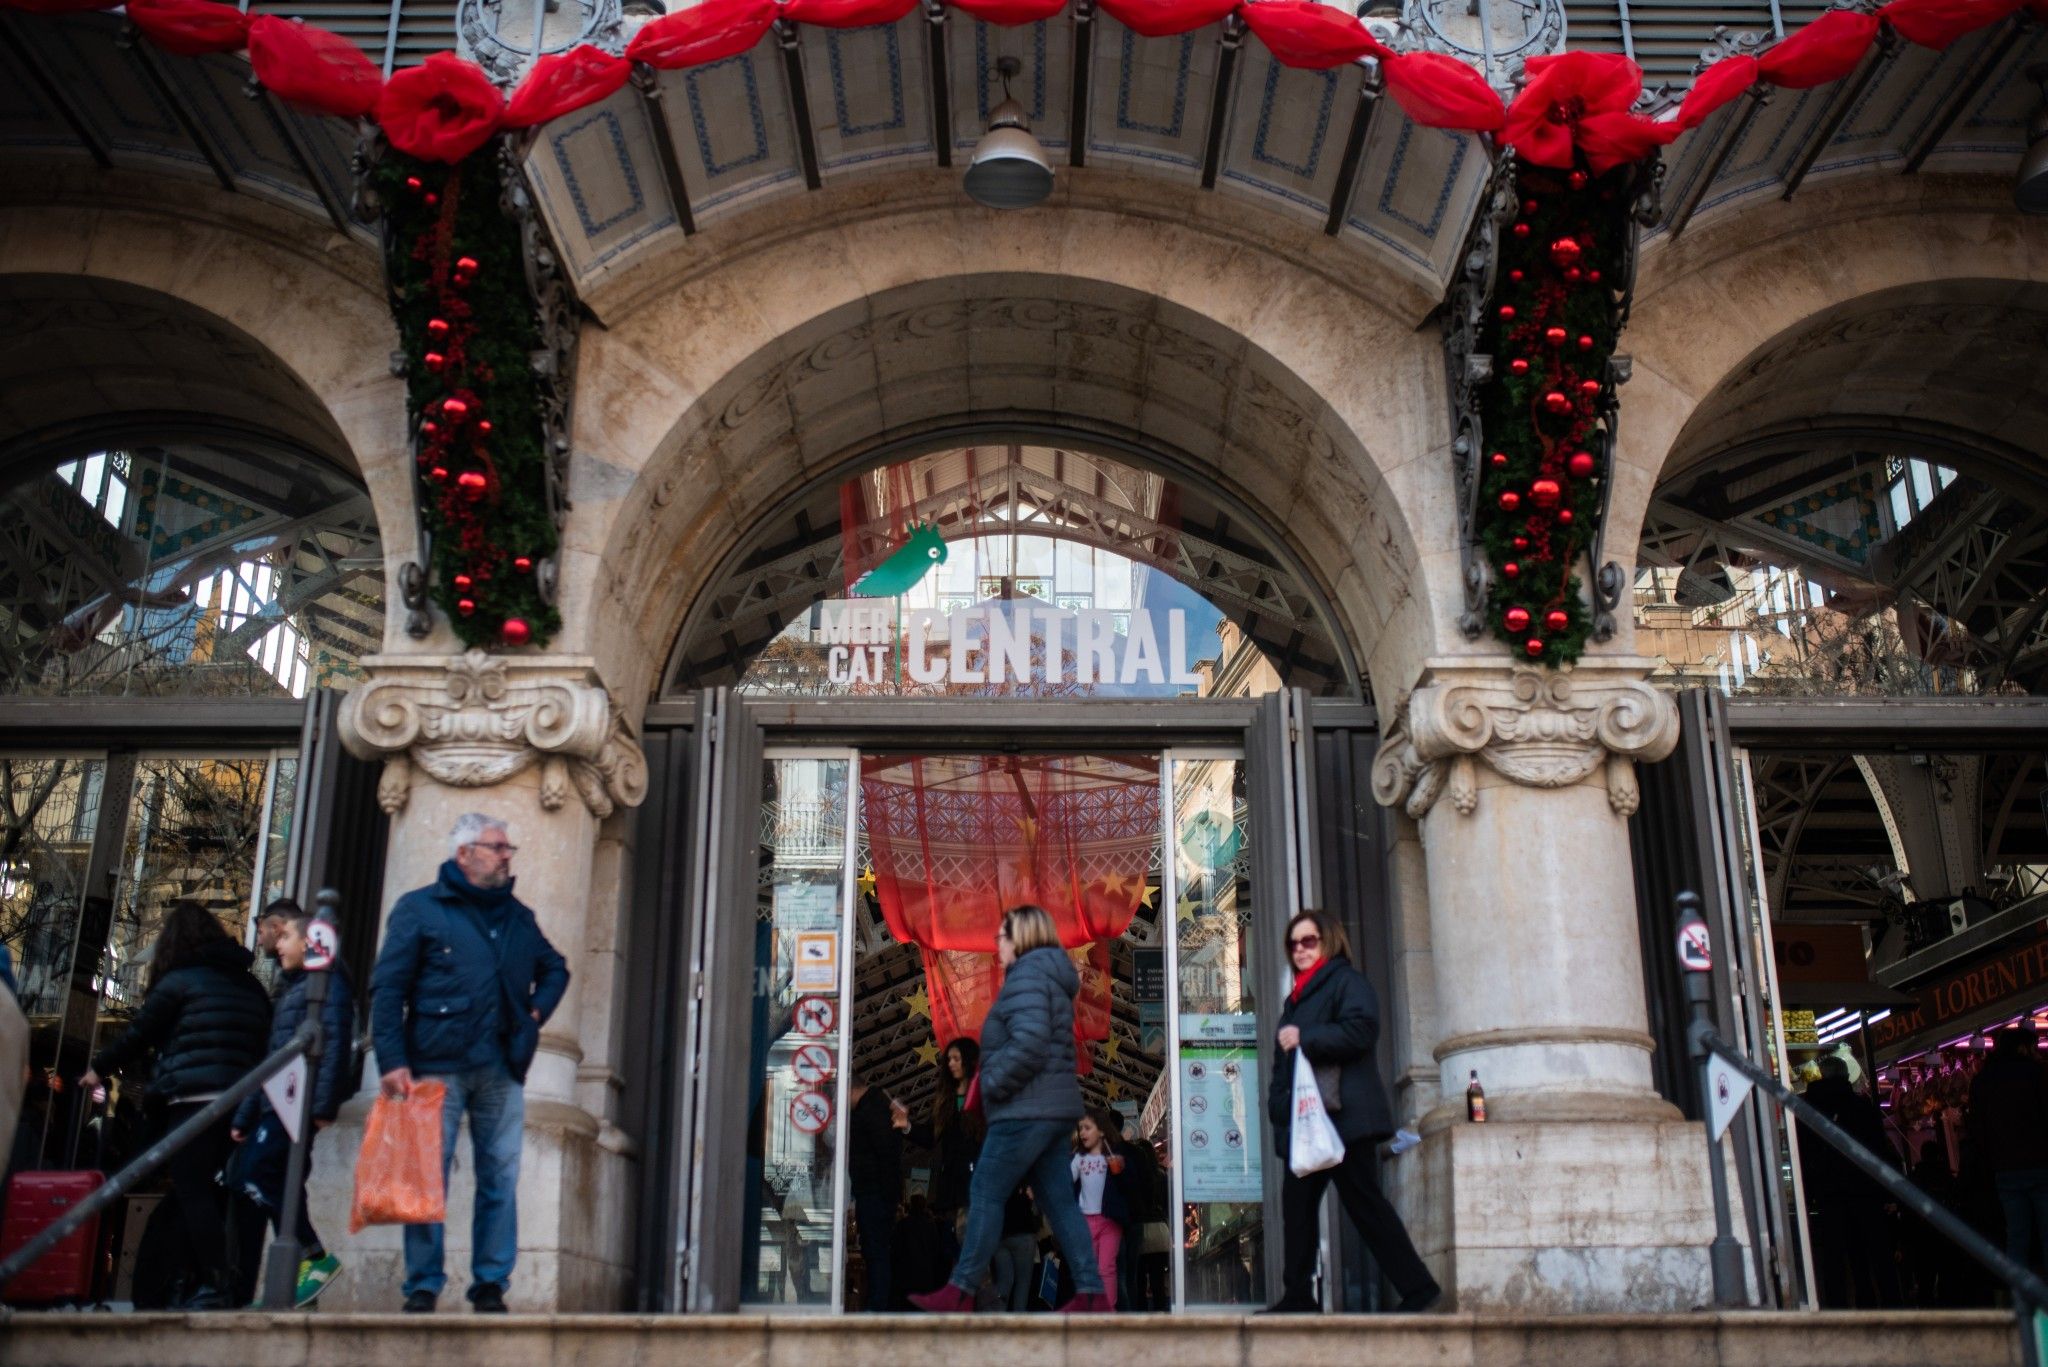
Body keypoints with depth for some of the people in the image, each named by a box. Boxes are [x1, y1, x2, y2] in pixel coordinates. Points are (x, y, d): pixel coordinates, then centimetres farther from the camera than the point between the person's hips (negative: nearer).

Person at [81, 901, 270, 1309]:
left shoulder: (179, 981, -1)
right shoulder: (251, 985, 18)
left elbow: (139, 1035, 4)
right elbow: (265, 1044, 19)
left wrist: (99, 1069, 19)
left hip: (192, 1099, -6)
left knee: (191, 1194, -6)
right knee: (209, 1194, 12)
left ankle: (213, 1286, -14)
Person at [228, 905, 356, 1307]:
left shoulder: (327, 981, -3)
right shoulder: (292, 988, 27)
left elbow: (335, 1044, -16)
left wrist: (323, 1105, -25)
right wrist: (244, 1116, 24)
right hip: (274, 1106, 10)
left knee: (251, 1177, -21)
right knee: (241, 1183, 5)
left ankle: (316, 1257, -13)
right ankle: (240, 1293, 10)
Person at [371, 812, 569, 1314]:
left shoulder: (518, 916, 18)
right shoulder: (419, 908, 4)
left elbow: (555, 969, 33)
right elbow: (387, 988, -2)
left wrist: (537, 1009, 12)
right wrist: (392, 1061, -12)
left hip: (502, 1070, 4)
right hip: (438, 1066, -4)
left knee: (501, 1179, 3)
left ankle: (491, 1285, 9)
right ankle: (423, 1287, 6)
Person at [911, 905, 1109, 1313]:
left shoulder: (1027, 975, -10)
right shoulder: (1053, 979, 21)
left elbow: (1029, 1043, -24)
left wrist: (992, 1085, -14)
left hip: (1025, 1111, -10)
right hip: (1052, 1110, 10)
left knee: (985, 1193, -3)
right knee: (1059, 1201, 7)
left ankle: (960, 1291, 1)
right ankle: (1091, 1293, 5)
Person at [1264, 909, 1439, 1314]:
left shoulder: (1347, 982, -1)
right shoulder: (1297, 997, 25)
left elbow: (1361, 1031, -19)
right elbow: (1283, 1062, 25)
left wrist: (1305, 1038, -18)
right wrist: (1278, 1103, 10)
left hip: (1343, 1117, -9)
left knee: (1364, 1203, -8)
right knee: (1296, 1204, 4)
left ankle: (1418, 1287, -2)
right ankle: (1297, 1295, 7)